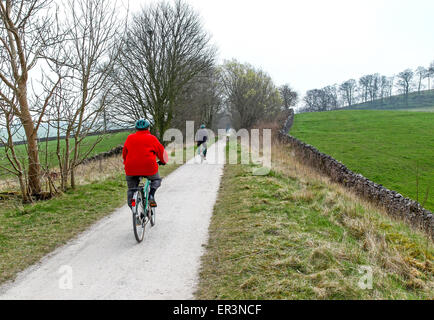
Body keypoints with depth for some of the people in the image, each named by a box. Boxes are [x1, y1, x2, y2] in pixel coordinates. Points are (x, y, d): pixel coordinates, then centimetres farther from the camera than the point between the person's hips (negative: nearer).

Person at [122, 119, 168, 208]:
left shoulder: (130, 138, 15)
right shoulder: (152, 138, 6)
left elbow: (124, 153, 24)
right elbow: (162, 152, 12)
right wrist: (163, 161, 32)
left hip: (131, 169, 2)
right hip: (149, 168, -2)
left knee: (131, 189, 18)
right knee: (156, 180, 25)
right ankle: (151, 196, 1)